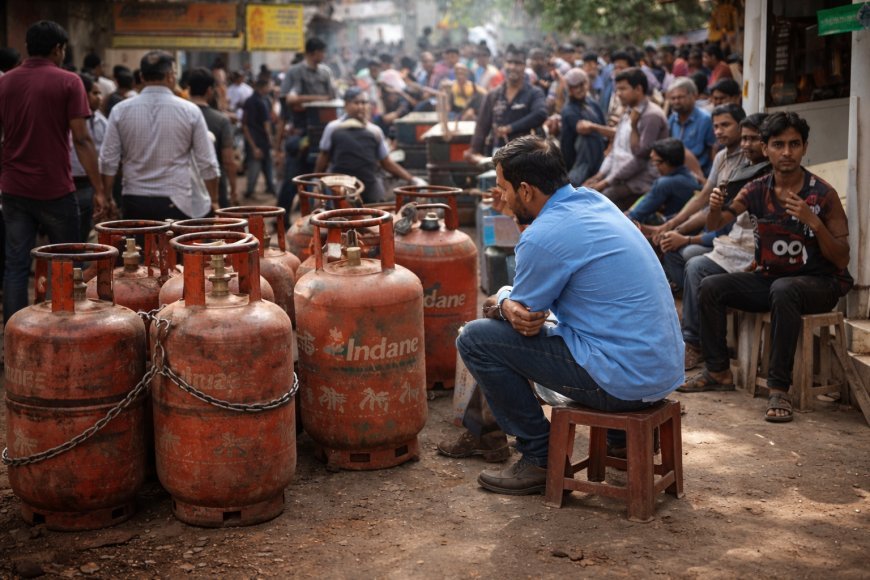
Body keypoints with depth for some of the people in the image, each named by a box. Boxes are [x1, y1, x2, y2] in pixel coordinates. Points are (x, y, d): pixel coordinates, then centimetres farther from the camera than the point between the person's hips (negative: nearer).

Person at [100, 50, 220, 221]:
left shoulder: (120, 110, 2)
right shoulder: (189, 111, -2)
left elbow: (108, 161, 3)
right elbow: (207, 163, 0)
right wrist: (214, 201, 11)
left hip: (135, 203, 2)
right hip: (177, 202, -2)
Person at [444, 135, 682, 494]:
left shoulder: (543, 237, -17)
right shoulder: (593, 200, 10)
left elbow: (522, 317, -3)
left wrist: (500, 305, 16)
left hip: (623, 380, -10)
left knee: (475, 339, -4)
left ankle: (540, 458, 5)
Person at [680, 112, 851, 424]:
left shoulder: (823, 194, -11)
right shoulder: (757, 190, 1)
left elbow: (842, 260, -11)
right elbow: (714, 225, -4)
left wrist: (814, 222, -27)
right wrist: (715, 207, -28)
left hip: (818, 283, -5)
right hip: (768, 278, 5)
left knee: (783, 290, -38)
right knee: (711, 286, -12)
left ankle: (779, 389, -31)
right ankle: (718, 372, 2)